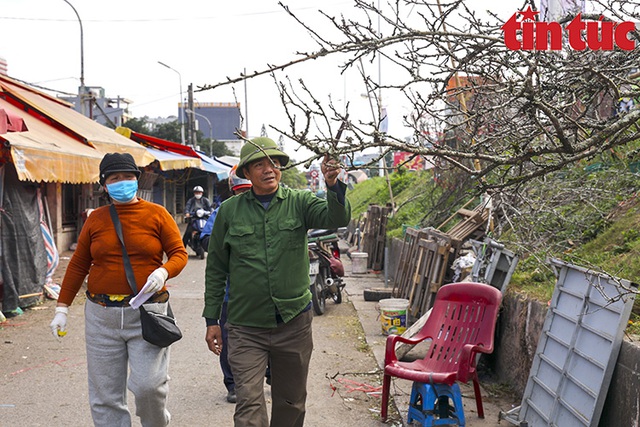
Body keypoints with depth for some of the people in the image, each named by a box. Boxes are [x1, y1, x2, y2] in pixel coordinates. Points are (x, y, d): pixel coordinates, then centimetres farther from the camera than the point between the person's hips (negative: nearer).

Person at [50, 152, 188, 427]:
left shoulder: (156, 214, 3)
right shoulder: (96, 219, 10)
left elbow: (179, 253, 4)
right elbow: (78, 265, 13)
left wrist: (163, 272, -18)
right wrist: (62, 308, 11)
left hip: (146, 313, -3)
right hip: (101, 315, 3)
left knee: (147, 383, -11)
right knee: (105, 395, 4)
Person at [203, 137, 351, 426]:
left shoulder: (299, 203, 1)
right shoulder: (229, 211, 1)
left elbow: (337, 219, -17)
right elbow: (216, 269, 6)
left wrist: (333, 186, -36)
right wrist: (211, 320, 5)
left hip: (294, 323, 1)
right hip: (246, 328, -1)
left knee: (291, 403, 16)